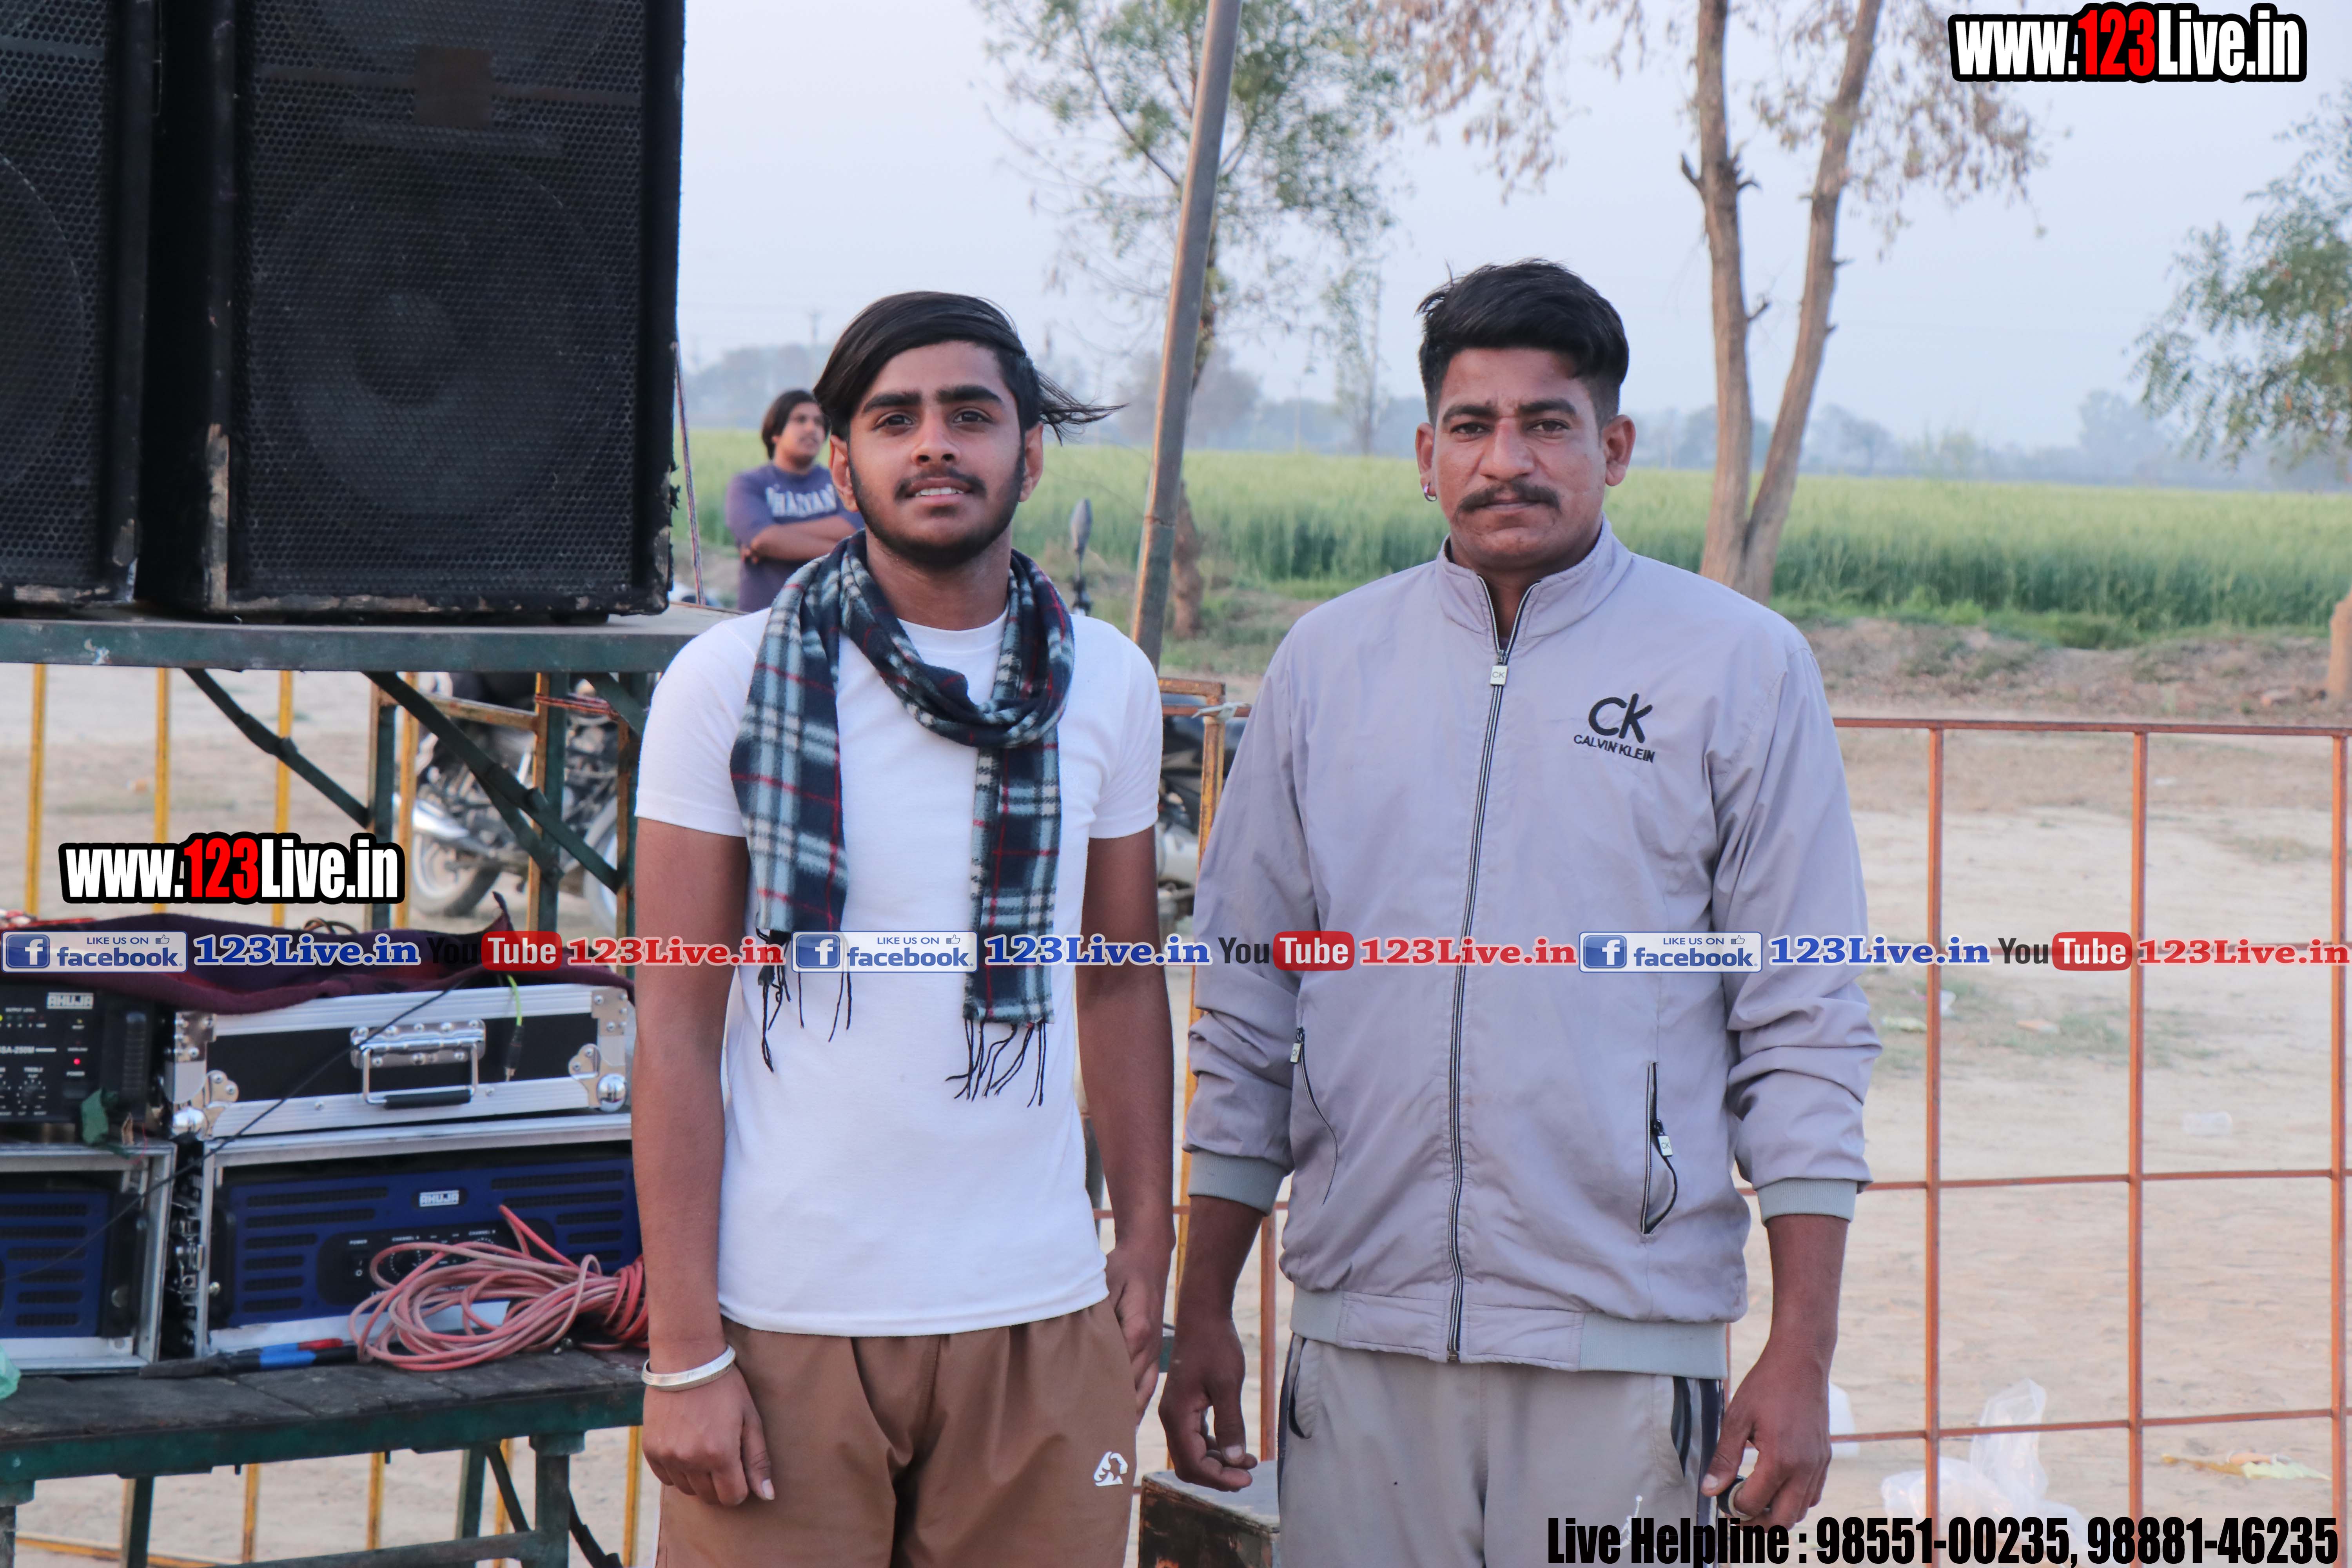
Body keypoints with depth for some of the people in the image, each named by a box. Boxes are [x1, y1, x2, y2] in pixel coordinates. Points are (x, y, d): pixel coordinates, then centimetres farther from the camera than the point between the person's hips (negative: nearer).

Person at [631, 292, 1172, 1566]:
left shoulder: (1106, 682, 7)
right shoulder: (730, 682, -3)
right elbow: (677, 1025, -4)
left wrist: (1147, 1245, 9)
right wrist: (684, 1354, -8)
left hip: (1040, 1317, 3)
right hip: (783, 1317, -3)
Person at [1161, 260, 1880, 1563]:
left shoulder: (1742, 665, 2)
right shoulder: (1327, 662, 10)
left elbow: (1805, 1030, 1)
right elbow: (1246, 1017, 14)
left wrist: (1802, 1356, -5)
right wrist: (1202, 1308, 10)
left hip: (1623, 1347, -2)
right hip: (1359, 1337, 2)